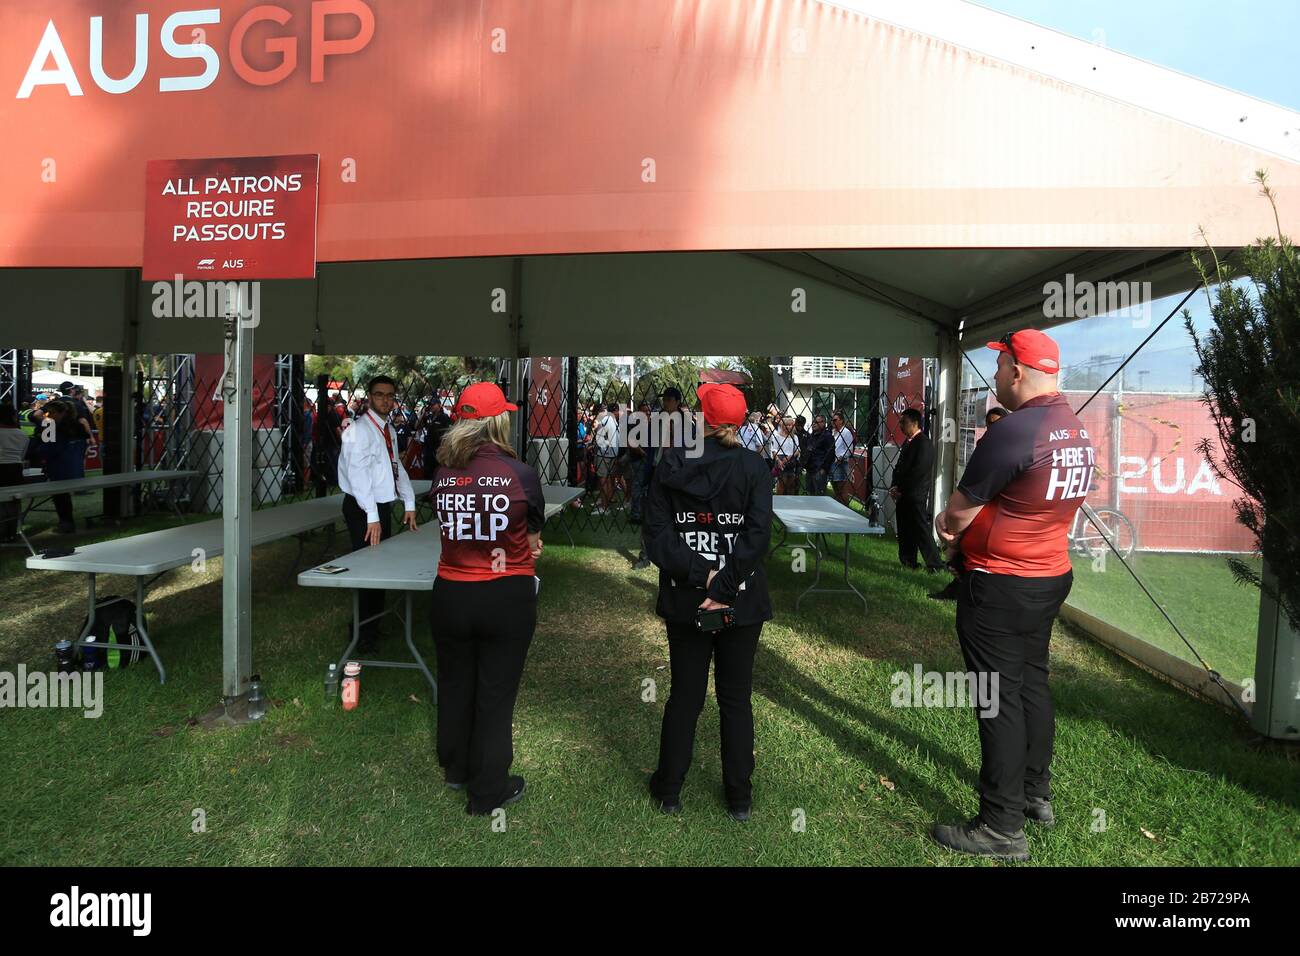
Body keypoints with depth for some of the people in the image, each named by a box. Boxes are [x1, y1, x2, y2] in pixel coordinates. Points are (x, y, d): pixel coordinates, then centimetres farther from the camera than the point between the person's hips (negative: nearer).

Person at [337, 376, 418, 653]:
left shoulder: (389, 430, 14)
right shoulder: (360, 430, -14)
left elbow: (397, 466, 18)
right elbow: (358, 475, -21)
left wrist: (409, 504, 10)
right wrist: (372, 517, -25)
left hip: (383, 506, 9)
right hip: (362, 509, -9)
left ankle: (374, 627, 25)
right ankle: (364, 636, 5)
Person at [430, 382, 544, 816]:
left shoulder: (442, 476, -5)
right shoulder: (522, 474, -14)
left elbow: (448, 527, 7)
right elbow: (534, 535, 1)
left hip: (451, 595, 3)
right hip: (508, 598, -3)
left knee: (454, 685, 22)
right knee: (496, 693, 10)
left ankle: (456, 768, 44)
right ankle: (488, 790, 24)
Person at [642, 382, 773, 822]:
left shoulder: (671, 465, -3)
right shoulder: (754, 468, -7)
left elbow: (655, 533, -11)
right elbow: (758, 535, -19)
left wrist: (699, 574, -16)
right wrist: (723, 588, -20)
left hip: (683, 601, 1)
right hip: (741, 603, -1)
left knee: (684, 696, 15)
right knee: (736, 699, 13)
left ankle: (668, 790, 28)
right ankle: (739, 798, 25)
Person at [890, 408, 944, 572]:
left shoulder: (924, 443, -12)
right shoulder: (908, 442, 16)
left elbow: (918, 472, -18)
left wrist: (900, 489, -12)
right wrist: (894, 487, 2)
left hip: (916, 497, -9)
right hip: (903, 496, 9)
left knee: (921, 530, -6)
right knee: (905, 531, 12)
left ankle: (935, 564, 1)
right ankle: (908, 562, 21)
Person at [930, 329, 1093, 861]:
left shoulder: (1013, 432, -23)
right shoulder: (1078, 431, 6)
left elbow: (959, 509, -16)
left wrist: (947, 523, 7)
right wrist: (966, 522, 10)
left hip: (1000, 586, -9)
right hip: (1052, 575, 9)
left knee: (999, 699, 0)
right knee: (1032, 683, 21)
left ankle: (1002, 828, 11)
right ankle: (1036, 794, 36)